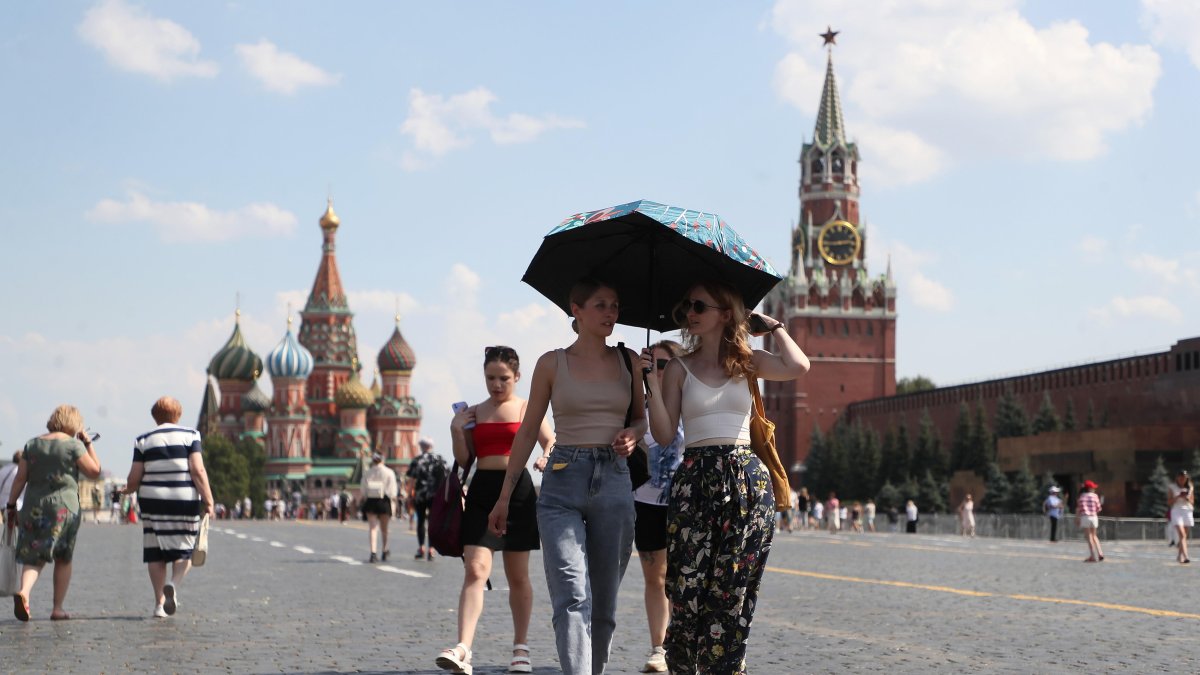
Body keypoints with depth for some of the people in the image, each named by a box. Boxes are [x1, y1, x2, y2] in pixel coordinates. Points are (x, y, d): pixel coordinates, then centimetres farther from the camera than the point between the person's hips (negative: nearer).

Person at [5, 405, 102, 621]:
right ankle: (58, 608, 10)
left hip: (34, 506, 3)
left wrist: (11, 506, 11)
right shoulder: (73, 445, -5)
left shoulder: (32, 445, 8)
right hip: (64, 506, -3)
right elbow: (94, 471, 0)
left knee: (33, 557, 4)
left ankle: (24, 591, -24)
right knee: (63, 560, 10)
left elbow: (20, 478, 6)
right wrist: (88, 444, 7)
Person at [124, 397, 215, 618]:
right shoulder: (190, 435, 1)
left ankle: (159, 603, 4)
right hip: (185, 500, -1)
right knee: (184, 549, 8)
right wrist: (208, 502, -8)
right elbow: (198, 471, -9)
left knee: (156, 553, 8)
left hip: (153, 501, 1)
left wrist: (129, 489, 24)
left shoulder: (144, 441, 5)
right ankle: (174, 584, -20)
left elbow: (134, 478, 1)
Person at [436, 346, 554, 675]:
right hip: (482, 491, 1)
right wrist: (456, 430, -3)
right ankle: (463, 648, -23)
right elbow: (464, 460, 12)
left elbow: (552, 443, 0)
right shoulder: (474, 412, 12)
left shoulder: (528, 408, 6)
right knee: (475, 570, -13)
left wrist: (546, 458, -22)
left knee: (518, 577, 8)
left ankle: (520, 648, 21)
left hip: (518, 490, -1)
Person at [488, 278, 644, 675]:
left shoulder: (628, 361, 10)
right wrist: (504, 496, 5)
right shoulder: (552, 364, 3)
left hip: (614, 482, 3)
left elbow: (642, 417, 22)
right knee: (572, 599, -17)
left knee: (603, 606, 8)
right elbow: (528, 431, 7)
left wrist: (632, 434, -3)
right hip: (563, 483, -3)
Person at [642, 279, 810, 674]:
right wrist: (652, 382, -8)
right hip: (696, 479, 0)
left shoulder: (748, 362, 11)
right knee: (688, 588, -4)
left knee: (732, 591, 0)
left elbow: (798, 367, -9)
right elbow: (664, 433, 1)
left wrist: (772, 326, 5)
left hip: (748, 480, 1)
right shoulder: (679, 368, 9)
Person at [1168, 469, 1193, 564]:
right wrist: (1178, 497, -14)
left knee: (1184, 536, 7)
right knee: (1182, 535, -17)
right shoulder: (1172, 487, 1)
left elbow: (1192, 502, 12)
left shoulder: (1190, 488, 9)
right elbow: (1169, 502, 0)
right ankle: (1185, 556, -27)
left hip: (1187, 511, 4)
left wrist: (1187, 498, -9)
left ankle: (1179, 555, 22)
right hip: (1176, 511, -4)